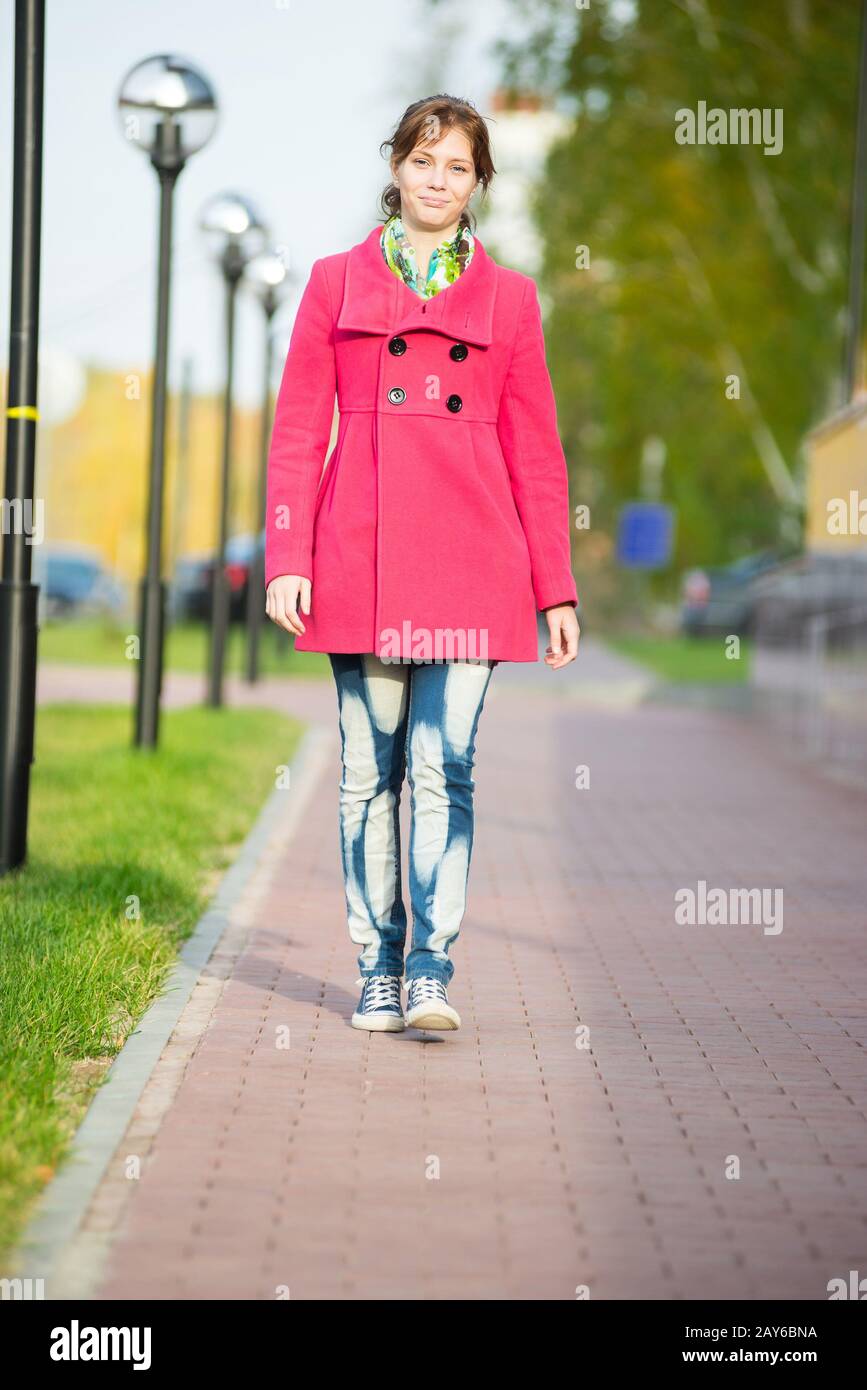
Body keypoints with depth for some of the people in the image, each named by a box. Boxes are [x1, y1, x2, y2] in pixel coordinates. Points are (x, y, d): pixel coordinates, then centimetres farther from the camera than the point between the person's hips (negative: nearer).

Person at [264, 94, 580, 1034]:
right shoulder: (337, 283, 10)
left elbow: (536, 451, 11)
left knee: (444, 768, -8)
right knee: (368, 770, 3)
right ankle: (378, 970, 12)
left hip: (472, 560, 0)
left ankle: (432, 973, -6)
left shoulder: (507, 297, 11)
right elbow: (297, 430, 7)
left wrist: (556, 588, 7)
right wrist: (286, 560, -2)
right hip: (362, 559, 0)